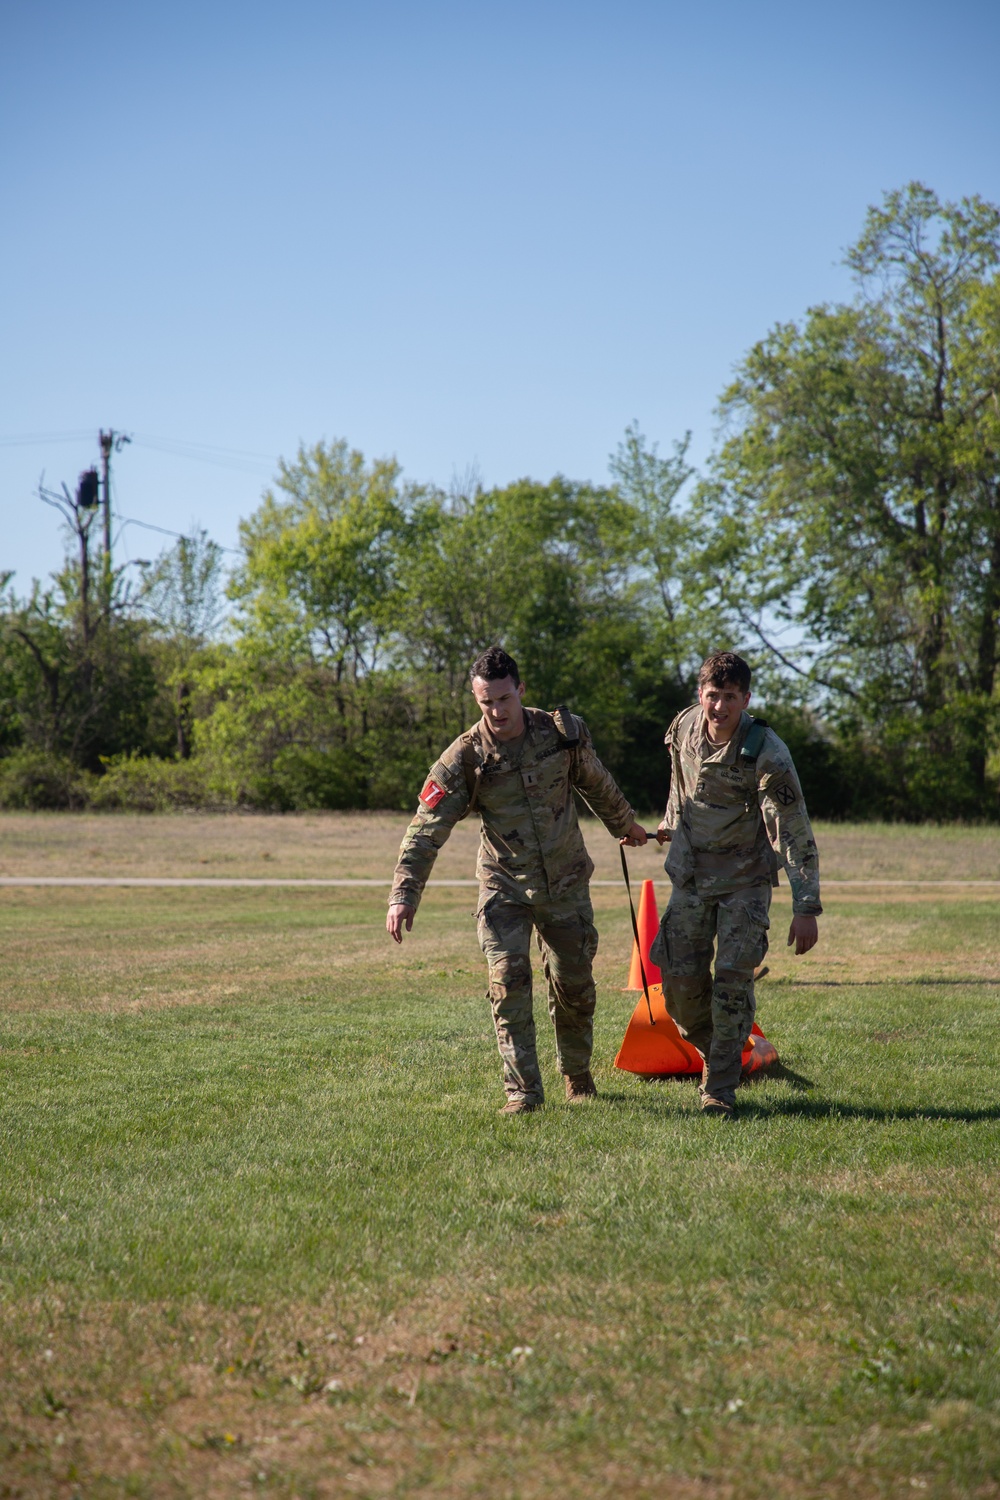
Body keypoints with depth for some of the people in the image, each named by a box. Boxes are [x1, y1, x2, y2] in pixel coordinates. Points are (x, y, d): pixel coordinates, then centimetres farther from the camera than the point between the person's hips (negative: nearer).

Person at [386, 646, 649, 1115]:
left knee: (574, 985, 9)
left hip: (566, 883, 2)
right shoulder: (464, 758, -16)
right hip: (505, 888, -2)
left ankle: (578, 1076, 31)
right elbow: (427, 829, -18)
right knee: (508, 981, -14)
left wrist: (625, 824, 27)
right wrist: (404, 894, -28)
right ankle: (522, 1090, -7)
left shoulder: (563, 733, -10)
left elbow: (597, 784, 11)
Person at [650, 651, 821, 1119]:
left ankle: (720, 1088, 1)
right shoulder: (685, 728, -5)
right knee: (680, 980, 1)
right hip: (690, 874, 4)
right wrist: (670, 822, 32)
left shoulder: (767, 754, -21)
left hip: (744, 879, -4)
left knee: (732, 980, -11)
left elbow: (794, 833, -21)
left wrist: (806, 908, -25)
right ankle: (713, 1052, 29)